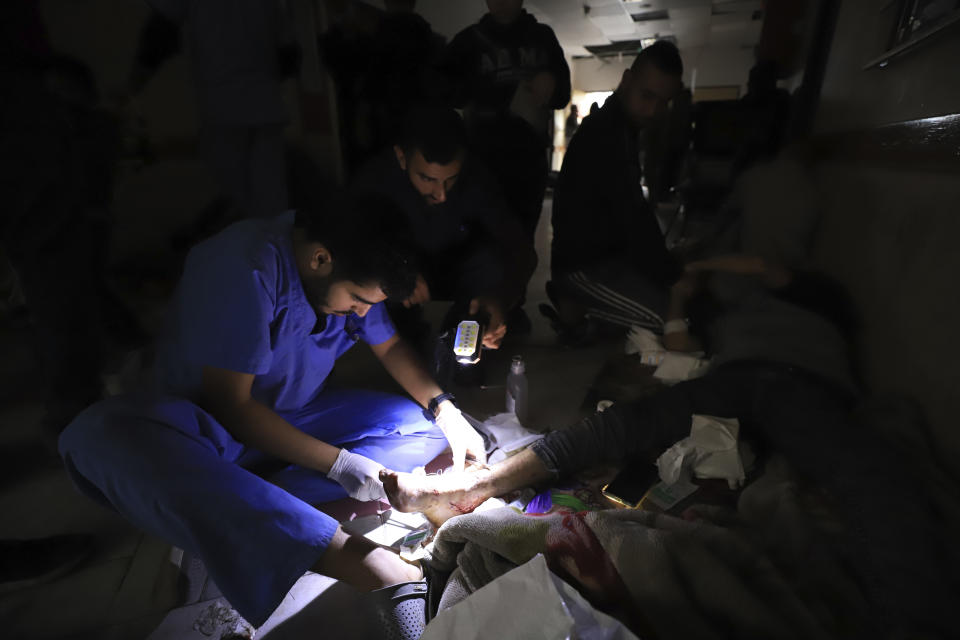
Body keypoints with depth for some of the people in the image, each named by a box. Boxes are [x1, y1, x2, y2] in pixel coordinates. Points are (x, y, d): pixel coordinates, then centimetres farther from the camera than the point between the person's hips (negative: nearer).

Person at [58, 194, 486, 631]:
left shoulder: (351, 270, -7)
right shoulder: (243, 266, -26)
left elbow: (390, 347, 4)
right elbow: (230, 404, -24)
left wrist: (445, 408, -12)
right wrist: (338, 464, -26)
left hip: (294, 417, 5)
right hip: (208, 426, -5)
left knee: (423, 427, -11)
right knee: (102, 436, -37)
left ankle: (225, 517, -24)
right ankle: (349, 556, -47)